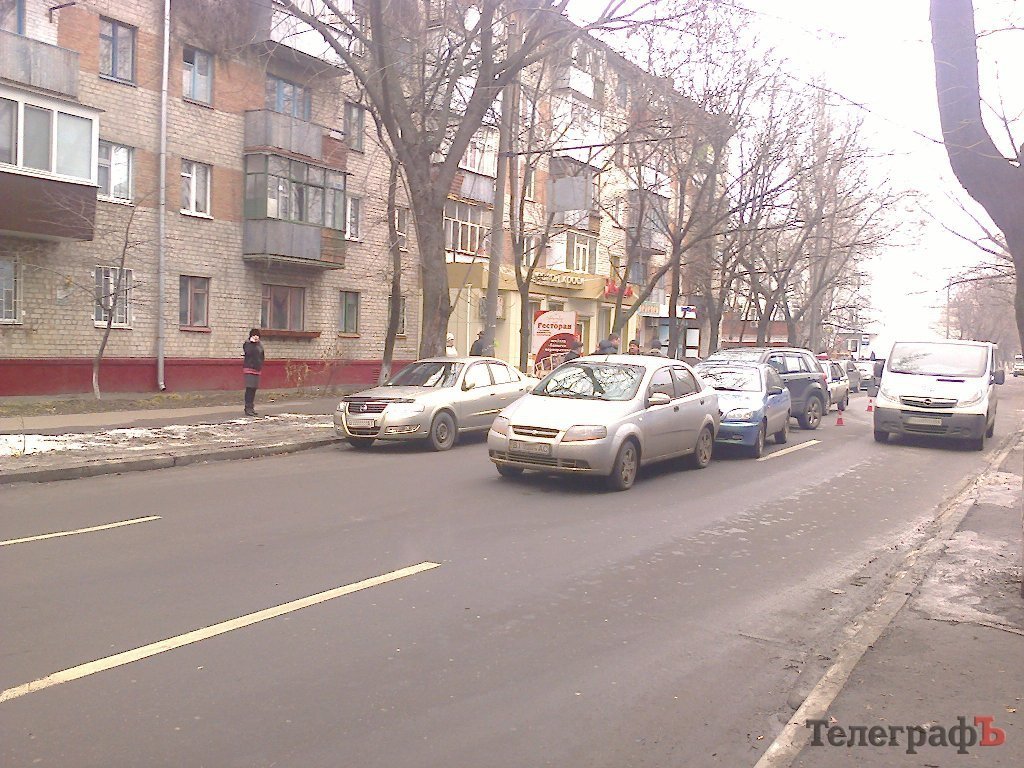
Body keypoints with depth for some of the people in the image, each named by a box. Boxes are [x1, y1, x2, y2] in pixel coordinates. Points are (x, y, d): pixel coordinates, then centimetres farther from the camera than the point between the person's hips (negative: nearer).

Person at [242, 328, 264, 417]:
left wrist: (261, 367, 14)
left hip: (257, 370, 6)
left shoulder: (260, 345, 15)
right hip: (249, 369, -6)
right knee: (249, 388, -10)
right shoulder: (247, 344, -3)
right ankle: (248, 408, -9)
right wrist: (252, 342, -18)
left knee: (254, 389, 10)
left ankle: (252, 407, 17)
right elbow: (248, 352, -23)